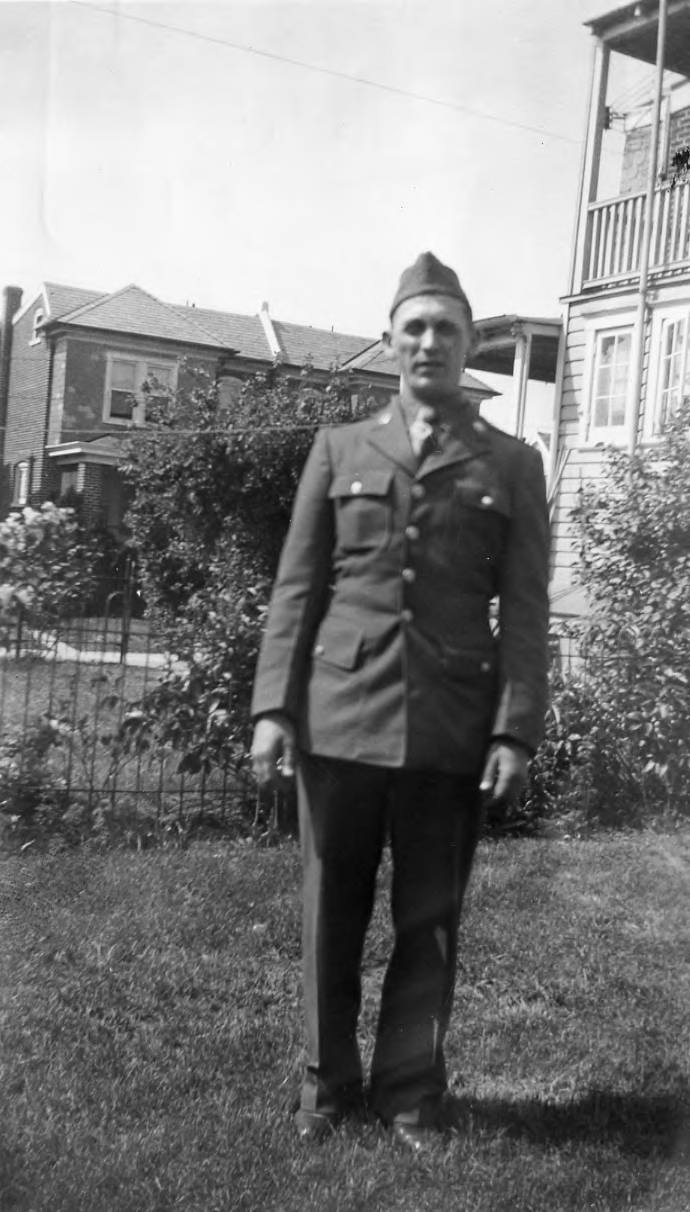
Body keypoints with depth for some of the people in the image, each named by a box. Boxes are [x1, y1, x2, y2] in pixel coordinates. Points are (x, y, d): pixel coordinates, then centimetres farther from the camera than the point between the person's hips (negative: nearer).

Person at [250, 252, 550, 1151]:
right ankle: (328, 1083, 27)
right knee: (331, 914, 10)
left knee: (430, 922, 8)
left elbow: (525, 610, 2)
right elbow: (296, 588, 6)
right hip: (340, 718, 1)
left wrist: (516, 731, -6)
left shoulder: (512, 465, 7)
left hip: (452, 731, -1)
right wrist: (273, 708, -2)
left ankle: (411, 1092, 25)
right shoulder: (338, 448, 10)